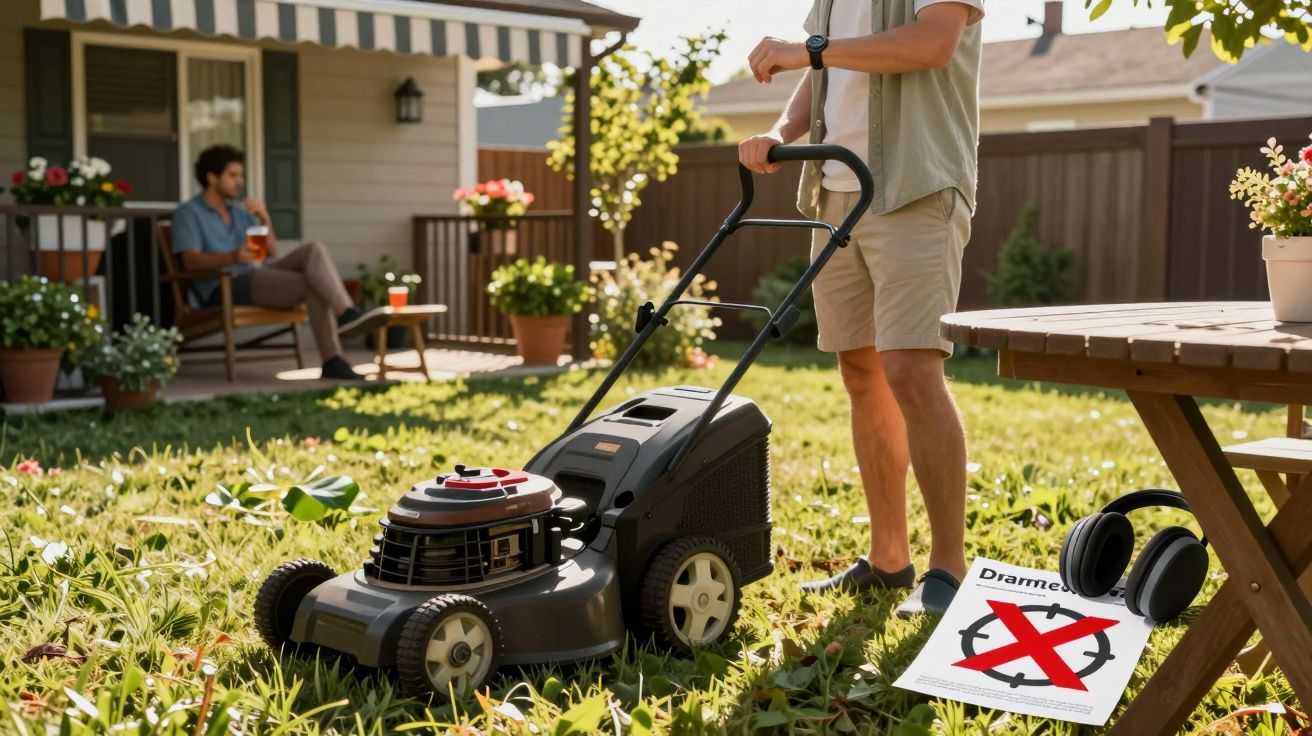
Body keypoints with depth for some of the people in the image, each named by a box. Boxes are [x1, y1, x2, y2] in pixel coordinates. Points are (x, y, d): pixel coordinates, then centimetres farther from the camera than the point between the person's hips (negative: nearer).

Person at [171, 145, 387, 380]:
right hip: (224, 287, -6)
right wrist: (233, 257, -30)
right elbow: (191, 261, -12)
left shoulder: (240, 211, 24)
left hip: (260, 274, 6)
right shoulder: (188, 214, 5)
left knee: (314, 250, -23)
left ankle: (346, 313, -37)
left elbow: (272, 254, 18)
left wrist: (265, 220, 0)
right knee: (314, 284, -28)